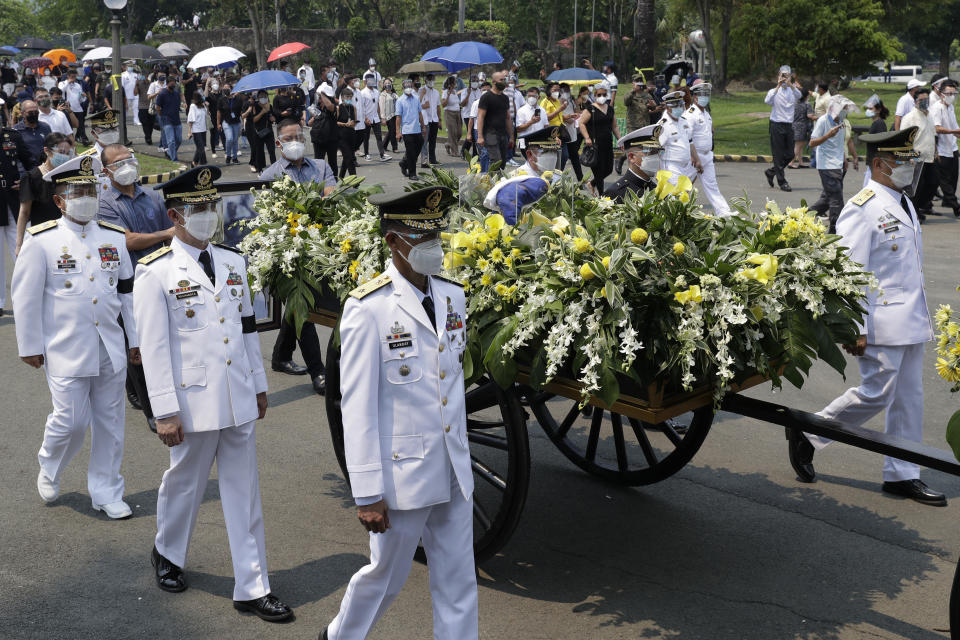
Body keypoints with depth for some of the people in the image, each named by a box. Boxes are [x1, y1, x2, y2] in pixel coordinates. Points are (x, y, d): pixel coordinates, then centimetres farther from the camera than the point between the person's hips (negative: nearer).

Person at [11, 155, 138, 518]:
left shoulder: (114, 237, 7)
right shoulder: (41, 240, -5)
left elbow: (127, 291, 12)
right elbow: (26, 296, -3)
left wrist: (135, 339, 11)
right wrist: (30, 346, -3)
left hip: (110, 350, 4)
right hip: (66, 351, -4)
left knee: (110, 423, 8)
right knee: (71, 421, -3)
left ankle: (106, 492, 22)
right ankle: (49, 469, 29)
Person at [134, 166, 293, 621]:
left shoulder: (233, 263, 8)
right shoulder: (156, 272, -8)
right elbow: (153, 346, -10)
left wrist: (259, 387, 15)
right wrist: (165, 411, -12)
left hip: (240, 401, 4)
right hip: (194, 403, -4)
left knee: (244, 494, 8)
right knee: (184, 485, 15)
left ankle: (252, 588, 16)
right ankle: (167, 554, 43)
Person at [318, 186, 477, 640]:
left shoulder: (452, 296, 3)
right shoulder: (368, 309, -15)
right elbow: (357, 406, -15)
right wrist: (367, 493, -15)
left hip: (454, 472, 5)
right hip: (403, 475, -5)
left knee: (458, 582, 12)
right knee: (387, 576, 15)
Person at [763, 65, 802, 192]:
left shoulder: (792, 91, 8)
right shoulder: (774, 91, 1)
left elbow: (799, 95, -16)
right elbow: (767, 100, -21)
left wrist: (790, 84, -32)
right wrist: (778, 86, -28)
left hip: (789, 125, 4)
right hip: (777, 125, -4)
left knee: (790, 155, 6)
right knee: (778, 155, -2)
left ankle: (770, 172, 26)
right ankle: (782, 182, 5)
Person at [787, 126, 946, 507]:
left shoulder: (903, 205, 15)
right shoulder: (862, 209, -14)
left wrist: (921, 316, 21)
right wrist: (855, 329, -21)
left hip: (912, 322, 9)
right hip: (882, 322, -9)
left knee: (909, 397, 10)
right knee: (876, 394, -5)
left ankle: (902, 475, 18)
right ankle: (807, 435, 14)